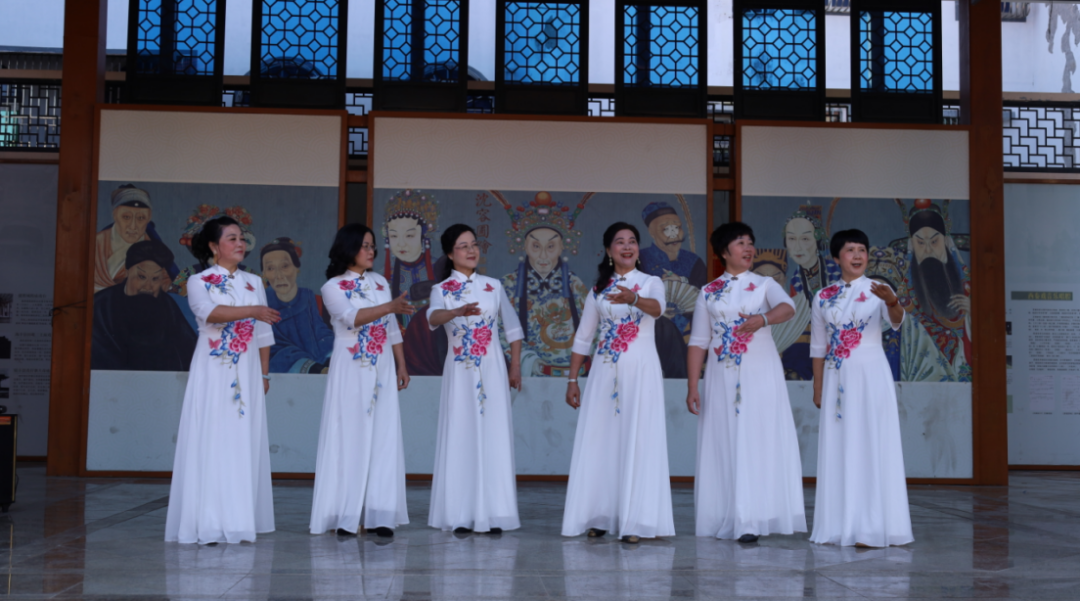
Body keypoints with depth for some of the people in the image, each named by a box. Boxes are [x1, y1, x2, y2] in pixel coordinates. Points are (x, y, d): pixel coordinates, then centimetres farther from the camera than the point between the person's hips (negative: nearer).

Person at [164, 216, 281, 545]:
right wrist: (252, 311, -32)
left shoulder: (254, 282, 13)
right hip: (213, 372, -4)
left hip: (246, 374, 4)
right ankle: (209, 524, -5)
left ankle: (240, 519, 7)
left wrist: (264, 373, 11)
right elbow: (209, 312, -20)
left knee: (245, 443, 3)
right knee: (211, 443, -7)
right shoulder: (198, 282, 0)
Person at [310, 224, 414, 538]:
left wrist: (401, 365, 11)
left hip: (382, 370, 4)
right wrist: (391, 306, -31)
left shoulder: (380, 282, 13)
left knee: (383, 438, -1)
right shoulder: (333, 287, -2)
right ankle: (345, 516, 0)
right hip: (351, 370, -4)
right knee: (349, 438, -4)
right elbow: (352, 317, -20)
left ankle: (378, 515, 1)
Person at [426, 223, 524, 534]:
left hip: (492, 369, 1)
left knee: (494, 436, -1)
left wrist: (515, 367, 8)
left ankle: (493, 514, 3)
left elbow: (512, 328, 14)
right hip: (459, 370, -1)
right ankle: (461, 515, 3)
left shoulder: (493, 285, 8)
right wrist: (458, 312, -43)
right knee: (461, 438, -2)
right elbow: (434, 317, -22)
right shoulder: (441, 290, 0)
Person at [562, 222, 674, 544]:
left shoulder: (651, 282, 4)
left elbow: (657, 308, -21)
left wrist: (632, 299, -41)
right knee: (599, 441, 0)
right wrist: (572, 379, 8)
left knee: (638, 442, -6)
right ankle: (599, 517, 8)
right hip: (605, 371, 3)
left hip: (641, 371, -3)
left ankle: (634, 521, -5)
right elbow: (583, 338, 13)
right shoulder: (598, 289, 13)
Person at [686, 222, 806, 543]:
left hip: (761, 375, -1)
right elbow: (698, 342, 7)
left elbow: (787, 307, -15)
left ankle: (752, 520, -6)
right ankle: (727, 520, 8)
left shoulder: (765, 285, 6)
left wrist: (763, 319, -36)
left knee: (759, 442, -6)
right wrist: (692, 386, -1)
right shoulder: (708, 293, 10)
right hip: (722, 377, 2)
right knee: (724, 445, 1)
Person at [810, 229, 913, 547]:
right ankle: (838, 526, 13)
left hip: (871, 376, -3)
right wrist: (818, 387, 9)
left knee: (871, 448, -4)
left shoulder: (878, 291, -2)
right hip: (837, 378, 4)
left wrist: (893, 303, -44)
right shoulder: (823, 297, 7)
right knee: (838, 450, 6)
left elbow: (896, 321, -22)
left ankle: (871, 528, -2)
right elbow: (818, 346, 11)